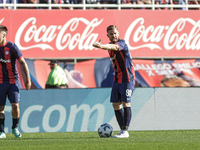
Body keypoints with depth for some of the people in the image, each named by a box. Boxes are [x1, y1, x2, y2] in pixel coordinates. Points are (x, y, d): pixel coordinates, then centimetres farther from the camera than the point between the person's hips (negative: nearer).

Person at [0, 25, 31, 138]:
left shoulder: (12, 47, -7)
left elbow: (23, 63, -1)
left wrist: (28, 80, -3)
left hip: (13, 81, -2)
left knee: (15, 105, -10)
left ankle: (15, 128, 12)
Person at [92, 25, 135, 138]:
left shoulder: (121, 43, -15)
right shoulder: (110, 45, 11)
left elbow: (114, 47, -40)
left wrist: (101, 46, -57)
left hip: (127, 78, -8)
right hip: (117, 78, 8)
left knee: (126, 103, -13)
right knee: (116, 104, 5)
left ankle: (125, 131, -13)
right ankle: (122, 130, 11)